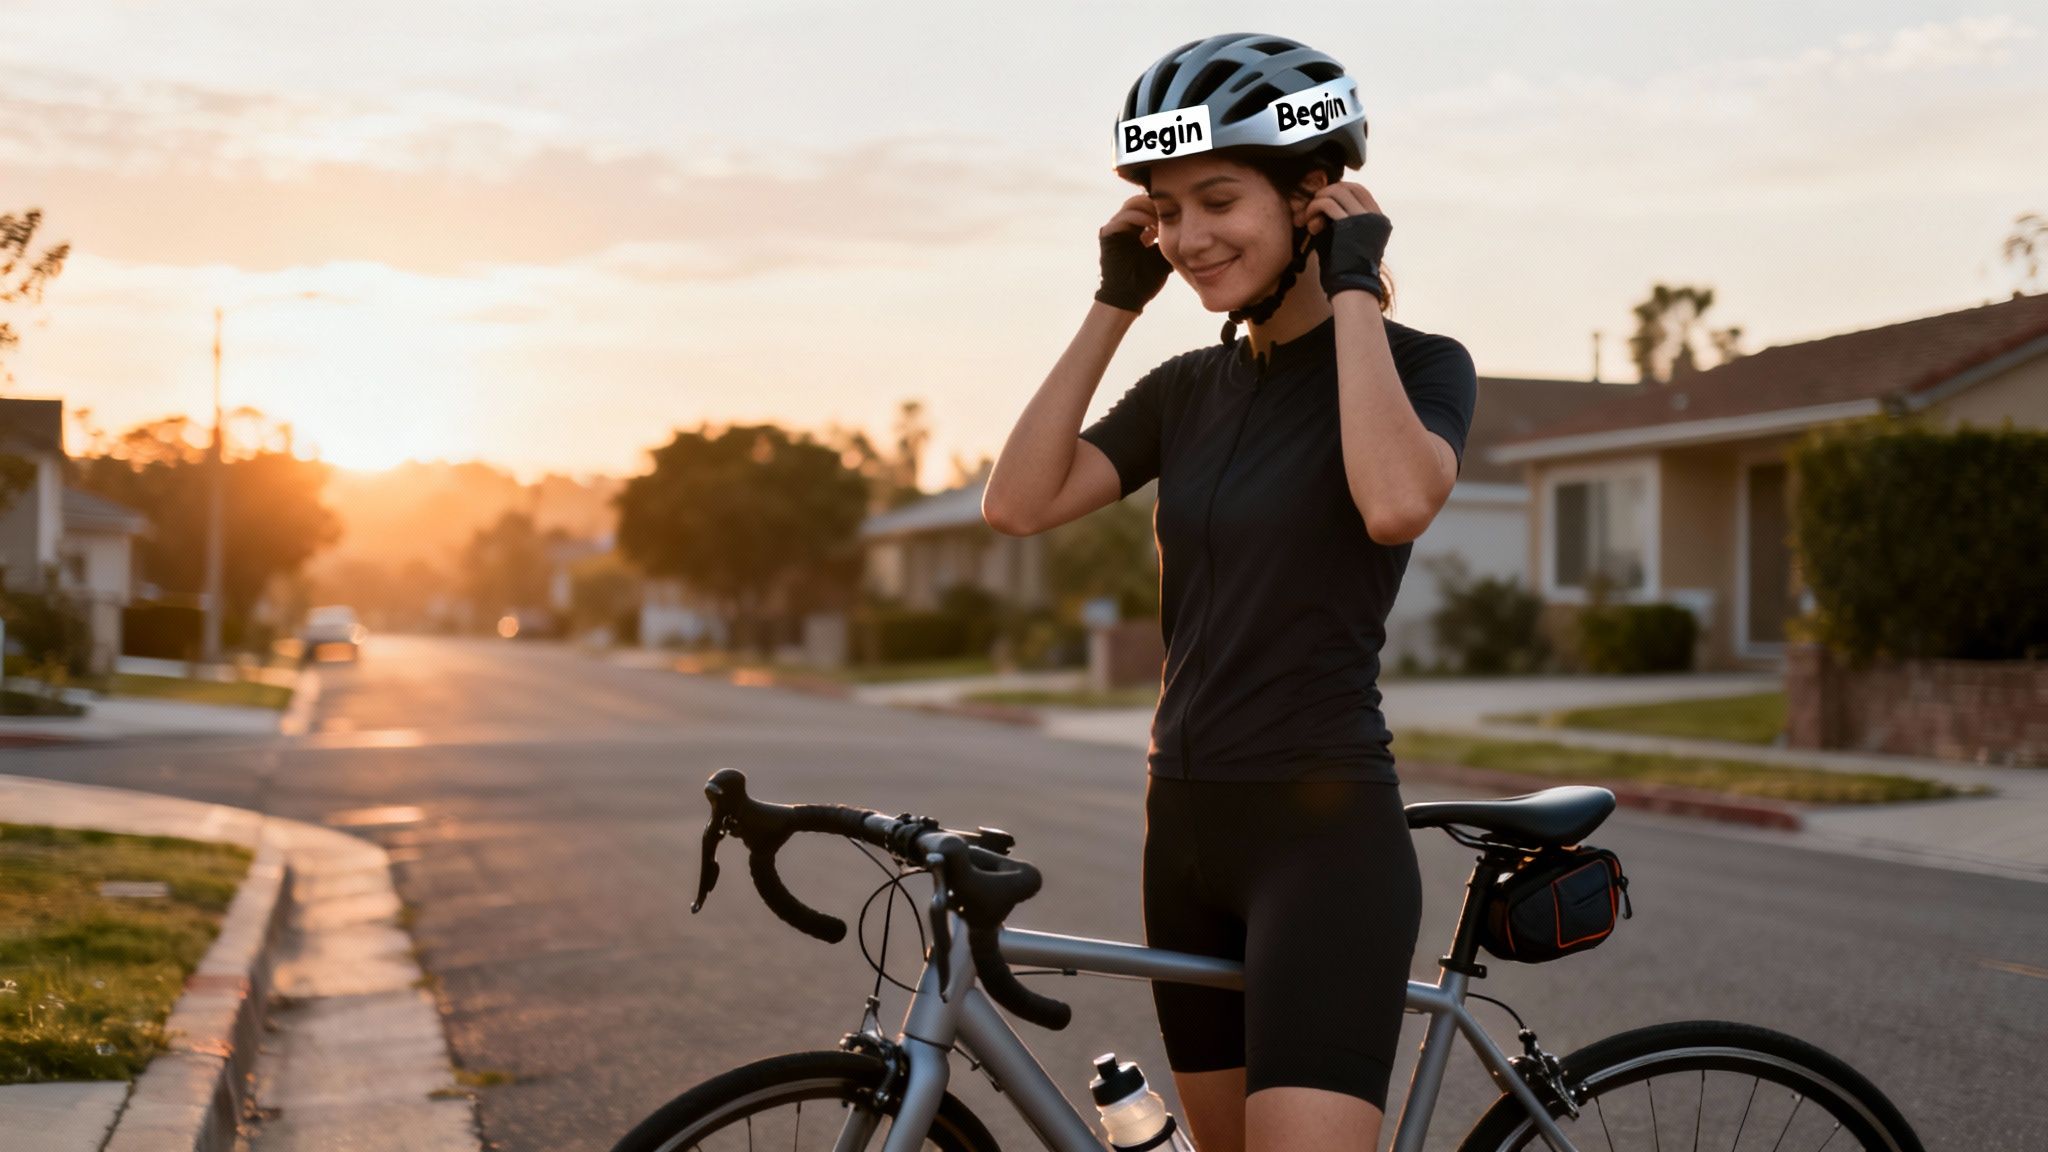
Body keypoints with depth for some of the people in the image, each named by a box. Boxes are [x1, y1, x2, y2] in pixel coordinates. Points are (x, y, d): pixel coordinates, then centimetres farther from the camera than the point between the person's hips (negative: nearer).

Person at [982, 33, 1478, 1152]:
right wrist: (1113, 304, -1)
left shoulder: (1417, 364, -5)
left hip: (1325, 825, -7)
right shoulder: (1186, 389, 10)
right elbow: (1017, 502, -2)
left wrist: (1354, 288, -17)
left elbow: (1396, 502, -28)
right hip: (1188, 827, 7)